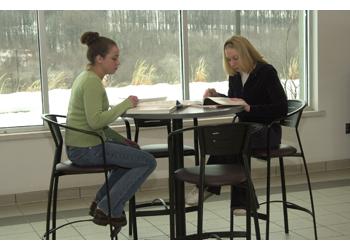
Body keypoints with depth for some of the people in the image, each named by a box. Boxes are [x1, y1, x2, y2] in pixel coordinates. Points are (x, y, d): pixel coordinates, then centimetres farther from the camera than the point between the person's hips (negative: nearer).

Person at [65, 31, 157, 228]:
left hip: (79, 147, 10)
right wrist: (124, 105, -19)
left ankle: (101, 201, 21)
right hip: (86, 149, -10)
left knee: (133, 150, 27)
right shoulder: (92, 82, -16)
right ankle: (107, 210, -2)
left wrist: (121, 140, 13)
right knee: (148, 162, -8)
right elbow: (95, 121, -28)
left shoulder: (86, 78, 15)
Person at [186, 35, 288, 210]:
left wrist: (250, 108, -25)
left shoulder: (266, 72, -9)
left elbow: (281, 109, -16)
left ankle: (207, 186, -17)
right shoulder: (235, 76, 10)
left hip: (267, 131, -6)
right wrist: (216, 95, 5)